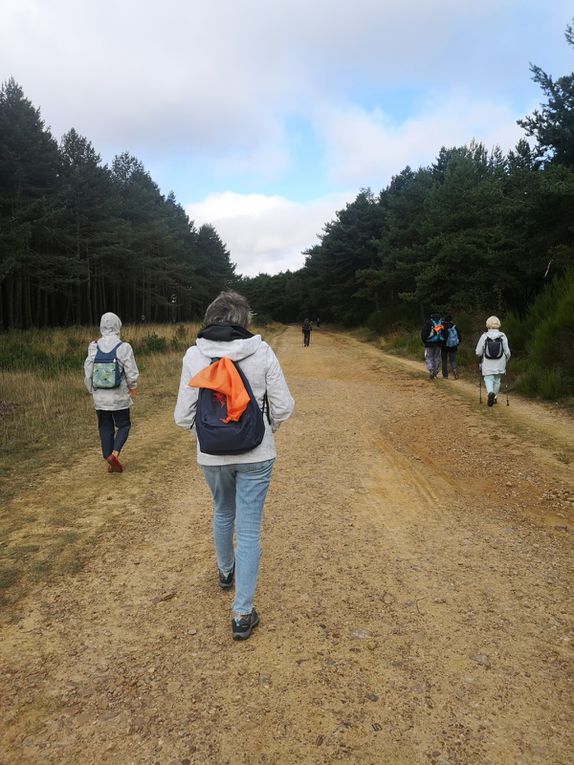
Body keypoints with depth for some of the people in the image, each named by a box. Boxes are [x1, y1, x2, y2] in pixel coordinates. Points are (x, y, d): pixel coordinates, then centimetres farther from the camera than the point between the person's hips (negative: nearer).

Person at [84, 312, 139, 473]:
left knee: (105, 428, 13)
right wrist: (132, 387, 11)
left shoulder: (94, 347, -2)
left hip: (100, 397, 3)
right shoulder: (124, 347, -12)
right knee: (123, 425, 13)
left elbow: (88, 373, 2)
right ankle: (115, 453, -7)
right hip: (119, 397, -3)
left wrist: (93, 390, 17)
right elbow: (132, 373, -8)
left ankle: (110, 462, 17)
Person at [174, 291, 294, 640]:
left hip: (212, 456, 2)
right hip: (256, 455, -2)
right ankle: (242, 614, 12)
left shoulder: (194, 355, -9)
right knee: (249, 530, 7)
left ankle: (226, 571, 52)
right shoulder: (261, 351, -11)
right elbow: (283, 406, -8)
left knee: (223, 513, 28)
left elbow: (183, 415, -8)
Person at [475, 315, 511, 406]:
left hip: (487, 364, -2)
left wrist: (482, 355, 17)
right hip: (500, 364, 2)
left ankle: (490, 392, -23)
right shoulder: (503, 336, -6)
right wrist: (506, 361, 16)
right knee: (497, 380, 17)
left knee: (488, 379, 4)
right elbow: (507, 352, -3)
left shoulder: (484, 336, -10)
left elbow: (478, 352, -7)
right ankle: (494, 397, 25)